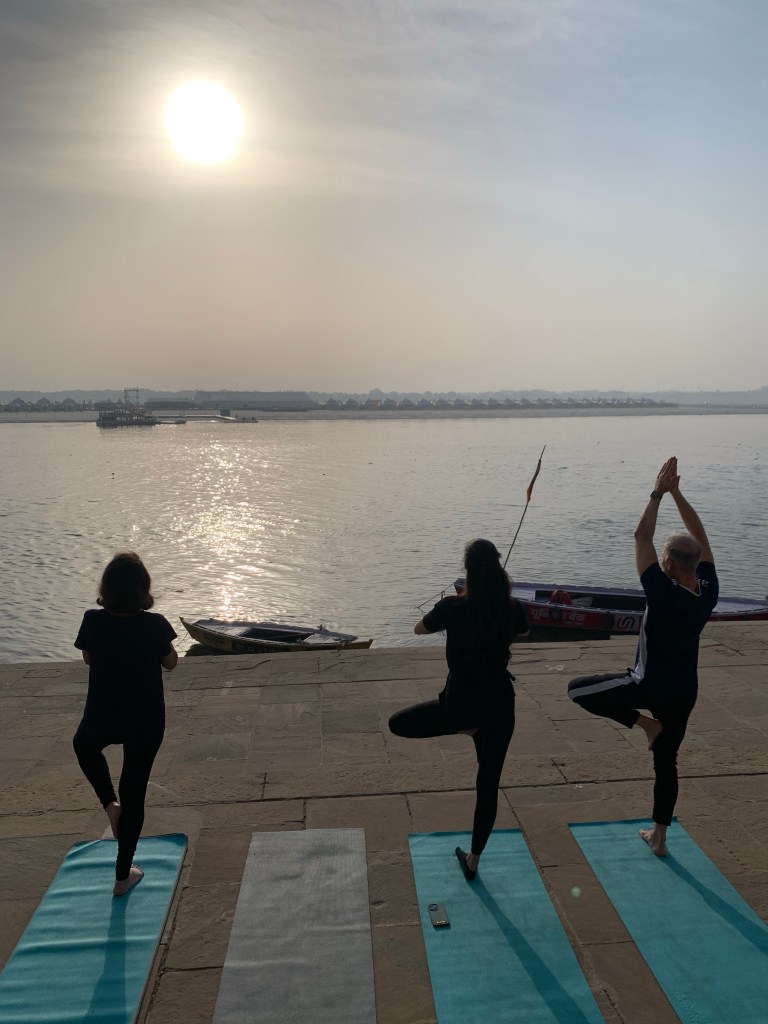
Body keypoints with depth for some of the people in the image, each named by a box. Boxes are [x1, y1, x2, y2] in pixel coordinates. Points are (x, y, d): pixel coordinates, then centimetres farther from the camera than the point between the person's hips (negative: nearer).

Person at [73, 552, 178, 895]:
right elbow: (170, 663, -2)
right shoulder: (154, 625, -19)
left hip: (101, 718, 1)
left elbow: (87, 659, 5)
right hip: (146, 722, -1)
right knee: (134, 793, 14)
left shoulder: (93, 621, -14)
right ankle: (123, 875, 25)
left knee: (84, 745, 37)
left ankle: (110, 805, 22)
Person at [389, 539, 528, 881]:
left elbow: (418, 629, 6)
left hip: (460, 702, -3)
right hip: (499, 705, 3)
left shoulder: (453, 607, -15)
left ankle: (465, 727, 4)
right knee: (488, 785, 17)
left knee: (397, 723, 19)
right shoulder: (512, 608, -8)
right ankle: (473, 860, 28)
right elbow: (524, 629, 18)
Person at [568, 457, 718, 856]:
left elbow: (641, 536, -20)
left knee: (577, 688, 5)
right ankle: (659, 836, 28)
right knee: (666, 763, 19)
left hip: (650, 686, -6)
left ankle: (645, 723, 2)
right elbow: (700, 538, 0)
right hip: (684, 691, 7)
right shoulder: (708, 591, -9)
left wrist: (658, 493, -14)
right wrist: (676, 492, -2)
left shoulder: (663, 592, -25)